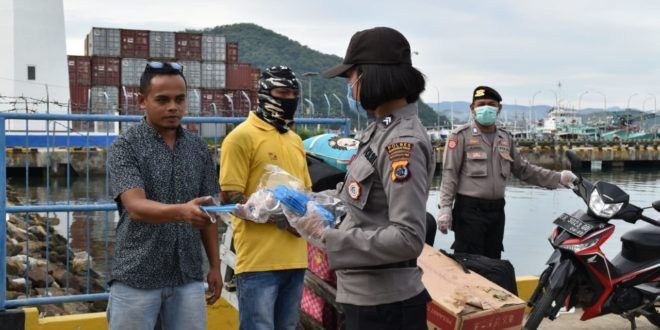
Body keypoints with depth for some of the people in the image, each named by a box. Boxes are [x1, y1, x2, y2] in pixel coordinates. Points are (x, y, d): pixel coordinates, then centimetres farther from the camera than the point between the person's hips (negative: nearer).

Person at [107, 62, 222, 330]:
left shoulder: (198, 149, 8)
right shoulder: (125, 146, -6)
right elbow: (136, 207, -20)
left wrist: (215, 266, 10)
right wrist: (181, 211, -37)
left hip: (188, 277, 4)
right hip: (136, 278, -3)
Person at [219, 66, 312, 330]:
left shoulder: (295, 140, 19)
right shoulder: (242, 136, -6)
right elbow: (229, 196, -11)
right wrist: (276, 215, -18)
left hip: (295, 259, 8)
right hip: (259, 260, -8)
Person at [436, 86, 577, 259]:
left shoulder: (506, 138, 14)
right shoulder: (461, 136, -5)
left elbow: (523, 170, 18)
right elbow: (450, 173, -9)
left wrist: (557, 178, 11)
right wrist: (445, 207, -17)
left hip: (496, 211, 6)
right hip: (469, 210, -6)